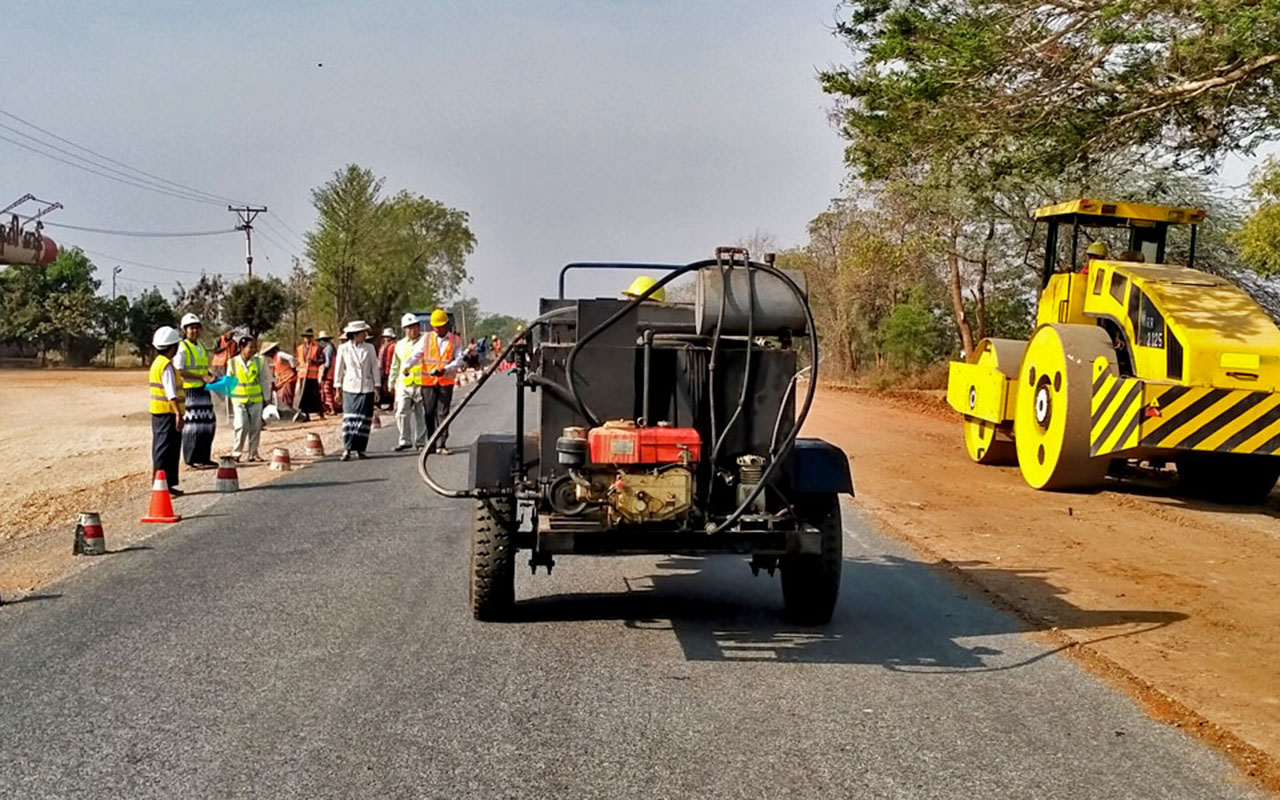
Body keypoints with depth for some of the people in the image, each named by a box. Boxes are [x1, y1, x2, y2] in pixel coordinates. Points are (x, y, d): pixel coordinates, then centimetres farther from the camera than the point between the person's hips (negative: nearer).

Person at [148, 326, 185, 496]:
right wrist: (178, 413, -28)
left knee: (160, 450, 15)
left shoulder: (157, 363, 16)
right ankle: (164, 485, -6)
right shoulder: (167, 366, -16)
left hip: (158, 412, 10)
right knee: (167, 450, -7)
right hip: (167, 413, -10)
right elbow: (171, 393, -24)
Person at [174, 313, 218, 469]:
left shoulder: (202, 347, 18)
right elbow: (179, 372, -18)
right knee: (193, 425, -7)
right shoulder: (182, 348, -9)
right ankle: (192, 459, -1)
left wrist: (211, 378, 9)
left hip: (204, 390, 9)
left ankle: (204, 458, 20)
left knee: (208, 424, 11)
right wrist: (202, 377, -21)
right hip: (189, 391, -9)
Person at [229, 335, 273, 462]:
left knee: (255, 427, 5)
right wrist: (230, 399, 9)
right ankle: (236, 453, 1)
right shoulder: (233, 363, -3)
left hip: (256, 400, 2)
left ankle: (253, 453, 17)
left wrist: (266, 398, 4)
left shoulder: (260, 361, -2)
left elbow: (265, 381, 4)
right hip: (239, 400, -2)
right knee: (242, 426, -11)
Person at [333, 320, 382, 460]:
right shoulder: (343, 348, 2)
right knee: (349, 417, -11)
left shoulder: (369, 348, 6)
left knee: (364, 419, 1)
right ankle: (347, 449, -11)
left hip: (367, 388, 2)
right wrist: (338, 388, 5)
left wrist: (377, 387, 5)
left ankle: (360, 449, 10)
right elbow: (339, 369, 6)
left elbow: (375, 368, 9)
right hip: (350, 388, -2)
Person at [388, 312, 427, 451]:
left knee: (420, 415, 4)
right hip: (404, 384, 3)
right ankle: (405, 440, 3)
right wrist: (392, 382, 20)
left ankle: (420, 441, 13)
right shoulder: (400, 345, 15)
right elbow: (395, 366, 22)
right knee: (401, 413, -8)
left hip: (422, 384, -3)